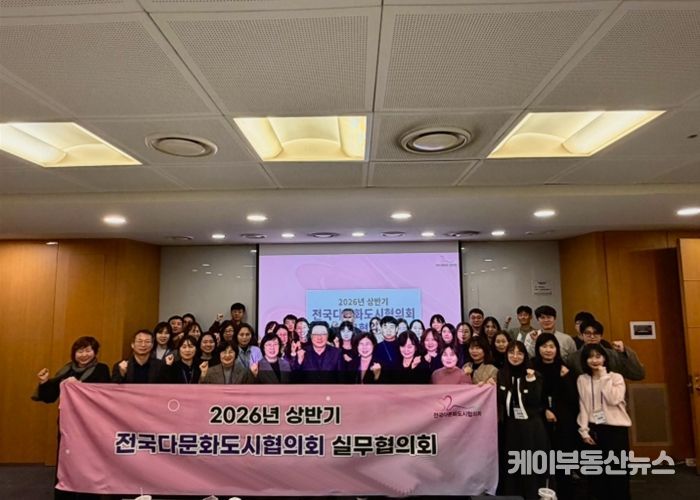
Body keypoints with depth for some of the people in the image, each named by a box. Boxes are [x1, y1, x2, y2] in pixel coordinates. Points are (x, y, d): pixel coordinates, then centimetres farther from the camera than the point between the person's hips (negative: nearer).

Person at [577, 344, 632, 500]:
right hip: (594, 429, 2)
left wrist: (603, 376, -12)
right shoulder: (582, 379, 5)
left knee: (618, 470, 0)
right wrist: (584, 431, -3)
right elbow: (583, 406, 3)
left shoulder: (616, 377, -1)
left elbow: (613, 400, -17)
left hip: (616, 428, -2)